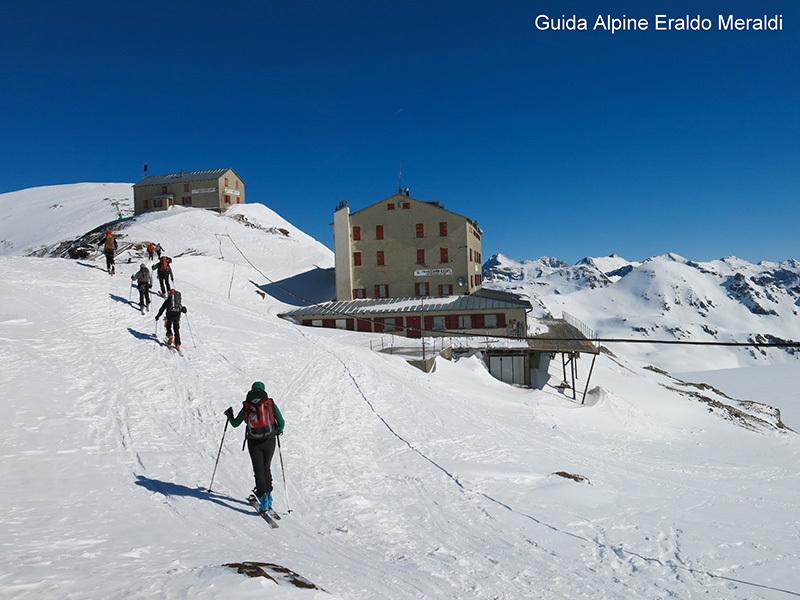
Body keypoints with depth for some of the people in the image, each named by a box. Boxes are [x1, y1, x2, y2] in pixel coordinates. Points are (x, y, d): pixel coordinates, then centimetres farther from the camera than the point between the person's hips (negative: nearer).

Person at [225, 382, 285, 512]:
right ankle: (268, 495, 21)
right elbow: (281, 423, -4)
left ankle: (263, 498, -9)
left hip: (254, 443, -1)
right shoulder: (271, 404, -1)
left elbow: (235, 424, 12)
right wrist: (278, 431, 18)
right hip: (269, 442, 1)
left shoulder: (246, 407, 2)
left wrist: (229, 415, 31)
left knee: (259, 470, 3)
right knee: (266, 468, 19)